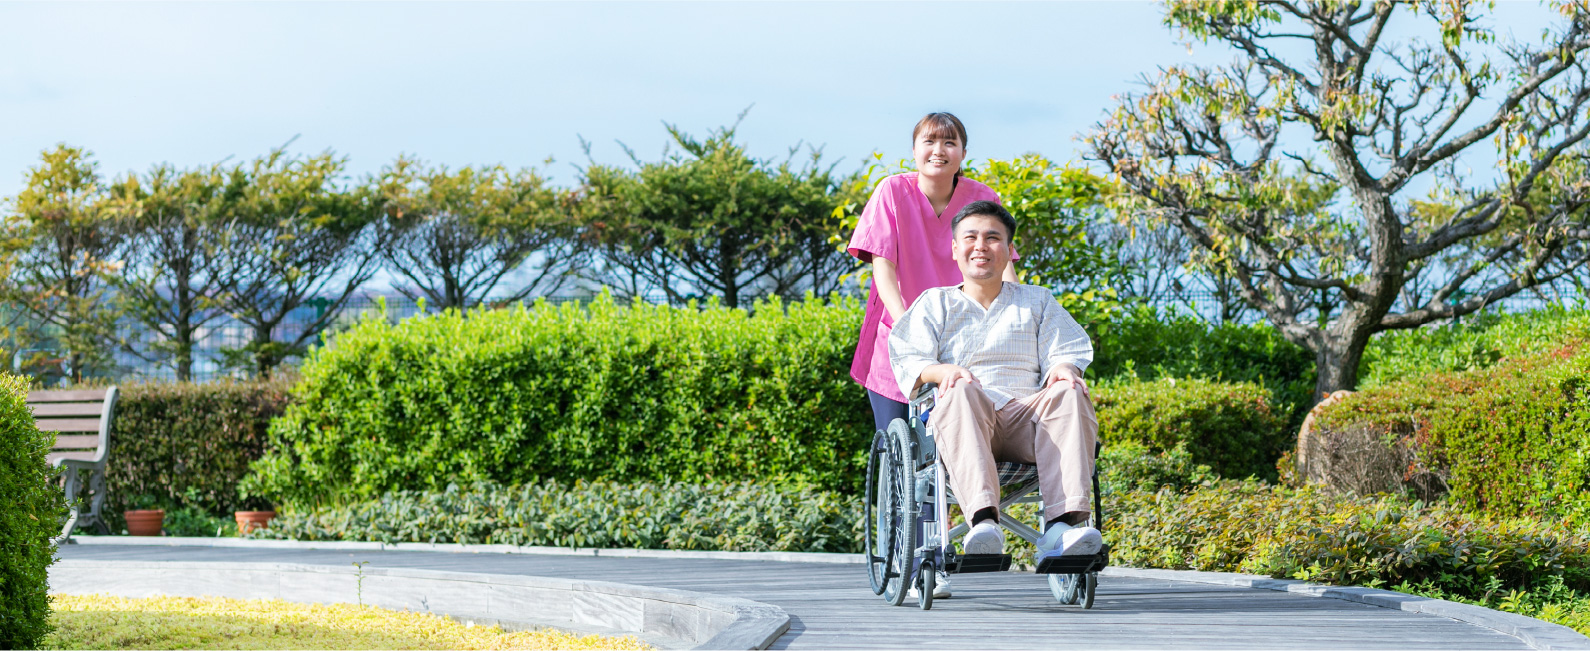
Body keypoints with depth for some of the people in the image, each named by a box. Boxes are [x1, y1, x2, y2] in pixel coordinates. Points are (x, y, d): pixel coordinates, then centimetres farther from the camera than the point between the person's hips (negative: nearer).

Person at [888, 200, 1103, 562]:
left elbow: (1065, 353, 15)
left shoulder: (1037, 302, 28)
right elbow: (908, 360, 8)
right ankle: (984, 521, -59)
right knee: (962, 393, -38)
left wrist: (1064, 369, -12)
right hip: (964, 423, -2)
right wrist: (943, 371, -16)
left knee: (1069, 395, -31)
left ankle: (1061, 525, -49)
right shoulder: (935, 304, 23)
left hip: (1026, 419, 2)